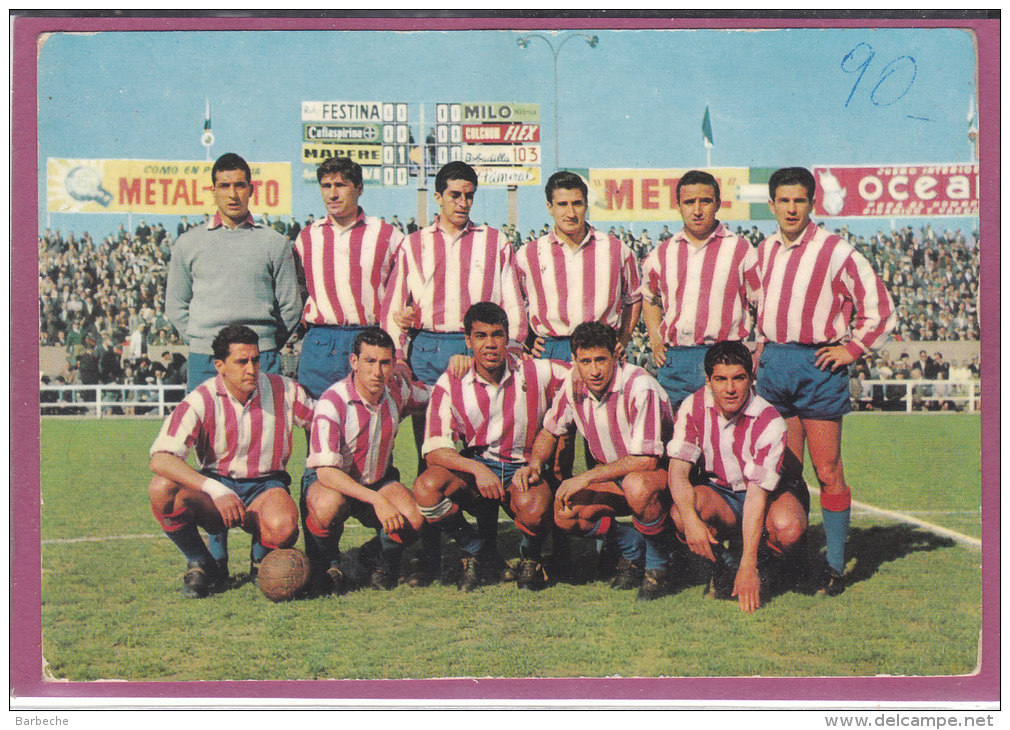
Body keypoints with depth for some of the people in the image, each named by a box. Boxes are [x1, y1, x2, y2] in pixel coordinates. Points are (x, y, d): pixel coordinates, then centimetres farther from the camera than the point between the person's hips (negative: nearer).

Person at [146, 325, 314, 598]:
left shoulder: (283, 390, -6)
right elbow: (160, 458, -24)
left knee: (283, 526, -36)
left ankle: (261, 556, 5)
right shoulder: (201, 401, -13)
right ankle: (201, 563, -5)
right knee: (161, 488, -30)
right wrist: (215, 491, -34)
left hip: (266, 486, 0)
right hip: (217, 482, 0)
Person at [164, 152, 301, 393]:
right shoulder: (188, 243, 10)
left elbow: (291, 307, 10)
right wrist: (200, 341, 5)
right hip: (204, 360, 1)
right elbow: (175, 305, 14)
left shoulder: (275, 243, 7)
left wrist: (266, 346, 5)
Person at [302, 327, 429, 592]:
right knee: (329, 506, -39)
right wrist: (376, 500, -40)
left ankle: (387, 565, 9)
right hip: (332, 481, -4)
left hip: (380, 479, 4)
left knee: (413, 518, -26)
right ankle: (326, 564, -6)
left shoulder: (397, 389, -8)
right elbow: (326, 472, -33)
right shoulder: (332, 403, -26)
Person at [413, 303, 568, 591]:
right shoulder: (451, 384, -6)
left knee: (534, 510, -36)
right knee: (426, 488, -29)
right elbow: (435, 450, -9)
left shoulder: (537, 373, -7)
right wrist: (477, 469, -27)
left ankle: (530, 556, 4)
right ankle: (478, 553, 0)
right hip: (474, 466, 2)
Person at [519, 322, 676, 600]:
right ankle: (632, 547, 9)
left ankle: (658, 564, -13)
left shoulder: (639, 387, -26)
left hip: (661, 471, -6)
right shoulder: (574, 386, -8)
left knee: (637, 486, -40)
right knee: (563, 515, -18)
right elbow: (549, 431, 12)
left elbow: (647, 459, -29)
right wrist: (534, 464, -8)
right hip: (613, 476, 6)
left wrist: (585, 478, -28)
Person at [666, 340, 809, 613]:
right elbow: (678, 470, -19)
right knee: (680, 513, -32)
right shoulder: (693, 407, -16)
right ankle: (722, 565, -1)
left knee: (788, 527, -37)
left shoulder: (769, 422, -26)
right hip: (718, 492, 2)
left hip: (774, 492, -2)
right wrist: (690, 520, -40)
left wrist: (748, 567, -34)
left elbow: (757, 494, -30)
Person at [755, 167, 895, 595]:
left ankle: (835, 564, 5)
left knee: (827, 470, -2)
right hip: (773, 364, 5)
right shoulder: (764, 251, 12)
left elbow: (879, 305, -3)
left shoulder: (835, 251, -6)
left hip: (817, 366, -5)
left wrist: (852, 349, -5)